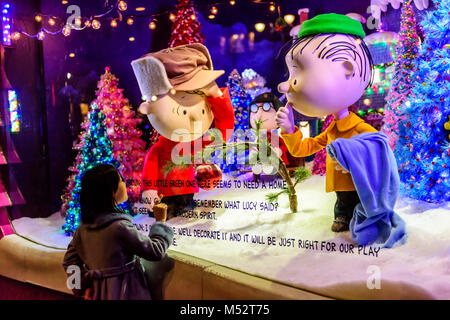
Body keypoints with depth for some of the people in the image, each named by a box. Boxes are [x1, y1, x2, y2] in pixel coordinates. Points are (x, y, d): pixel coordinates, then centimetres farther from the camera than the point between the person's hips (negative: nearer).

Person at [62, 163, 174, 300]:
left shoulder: (83, 227, -4)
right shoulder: (120, 227, -25)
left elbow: (69, 261, 6)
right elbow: (156, 251, -17)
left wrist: (84, 287, 8)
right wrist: (160, 221, -5)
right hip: (125, 293, -7)